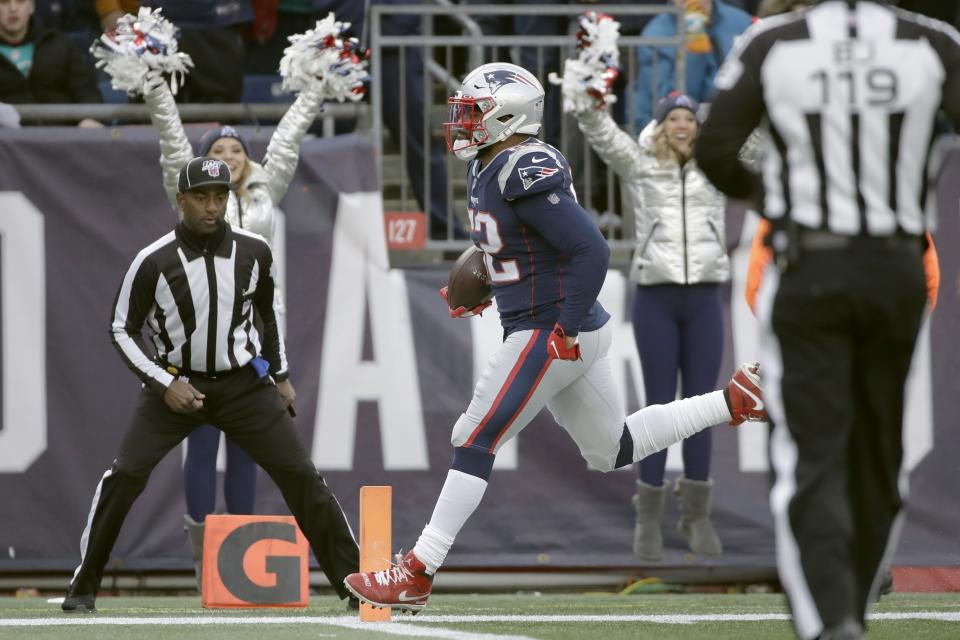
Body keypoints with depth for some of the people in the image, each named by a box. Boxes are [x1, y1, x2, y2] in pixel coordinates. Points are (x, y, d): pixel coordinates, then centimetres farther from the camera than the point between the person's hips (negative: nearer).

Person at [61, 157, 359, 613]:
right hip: (176, 384, -2)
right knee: (125, 475, -14)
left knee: (300, 474, -5)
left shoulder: (253, 252, -6)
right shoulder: (154, 262, -15)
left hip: (243, 383, 2)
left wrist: (281, 376, 15)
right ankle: (83, 588, -1)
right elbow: (122, 330, -5)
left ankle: (355, 580, 4)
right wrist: (166, 384, -15)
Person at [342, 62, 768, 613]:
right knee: (613, 450, 20)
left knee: (475, 443, -7)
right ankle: (734, 400, 22)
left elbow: (591, 251, -24)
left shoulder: (526, 173, -21)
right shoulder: (489, 168, 10)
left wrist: (567, 332, -22)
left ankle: (415, 576, -4)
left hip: (552, 334, -10)